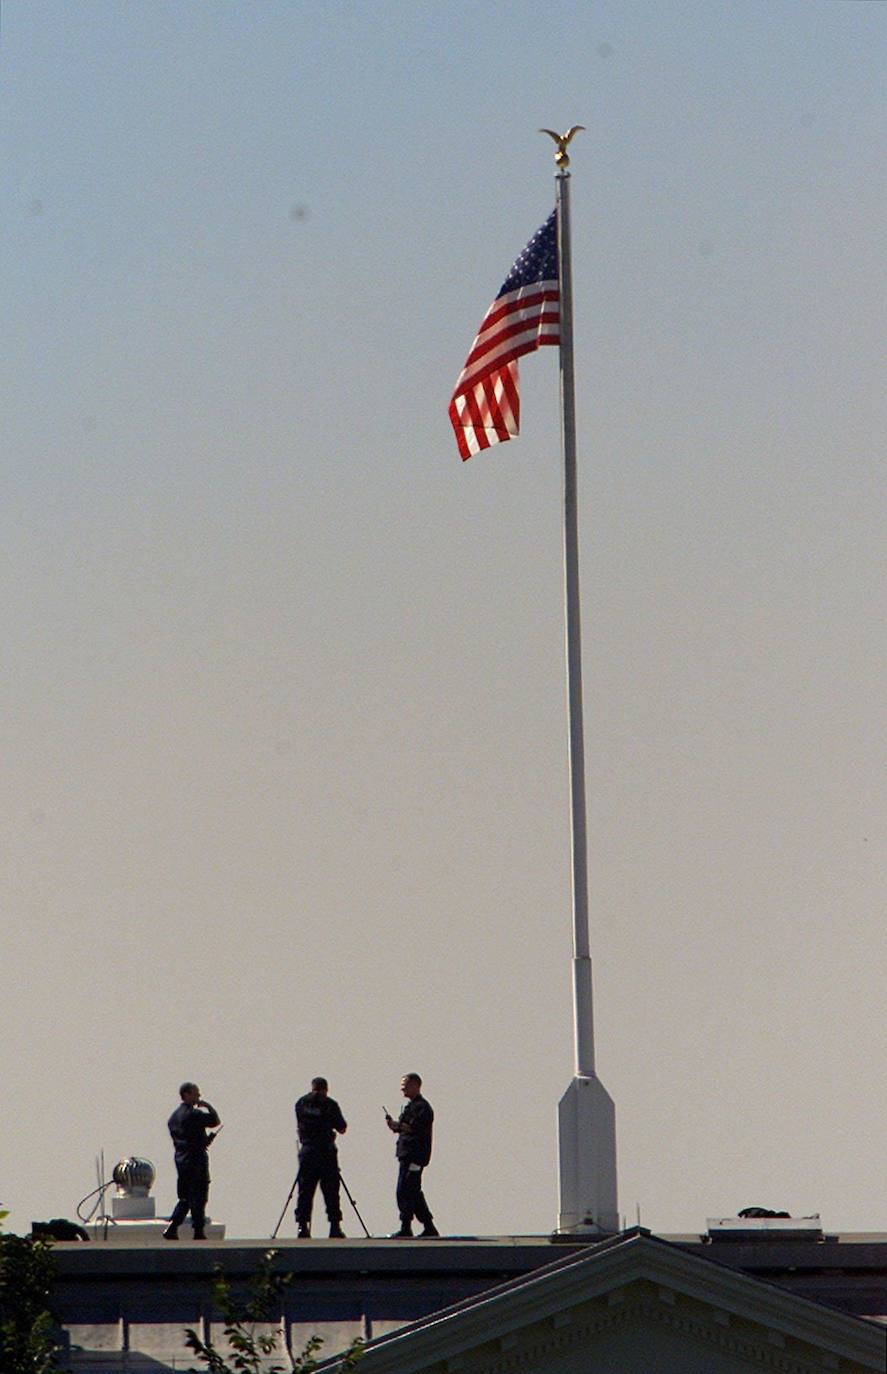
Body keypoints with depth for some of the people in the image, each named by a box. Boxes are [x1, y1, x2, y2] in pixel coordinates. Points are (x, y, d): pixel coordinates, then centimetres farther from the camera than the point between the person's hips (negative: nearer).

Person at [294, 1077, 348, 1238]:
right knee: (331, 1191, 2)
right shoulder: (330, 1104, -4)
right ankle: (335, 1227, -1)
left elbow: (299, 1125, 14)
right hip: (326, 1152, -2)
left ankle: (302, 1226, -2)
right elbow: (342, 1129, 1)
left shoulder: (301, 1103, 6)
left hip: (307, 1151, 2)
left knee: (305, 1190, 4)